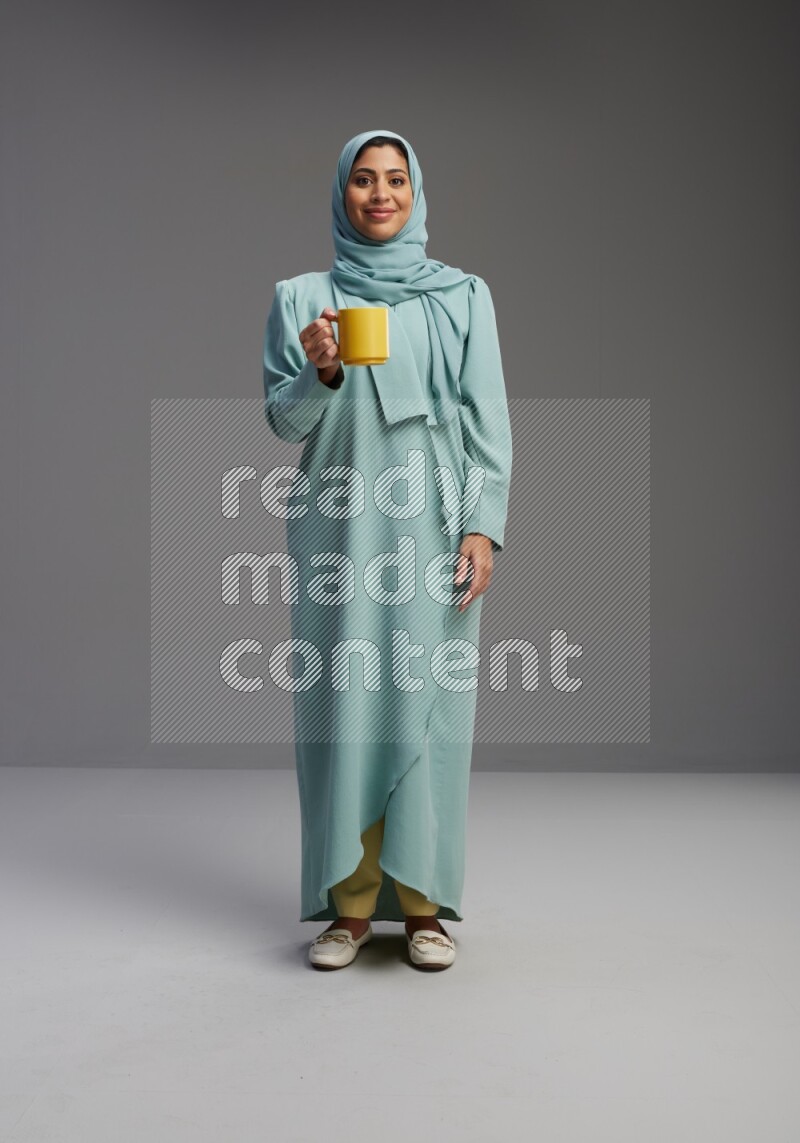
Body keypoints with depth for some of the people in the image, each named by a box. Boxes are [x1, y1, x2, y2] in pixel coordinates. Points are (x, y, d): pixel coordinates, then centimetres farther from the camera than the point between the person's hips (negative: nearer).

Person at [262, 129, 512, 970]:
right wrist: (321, 372, -16)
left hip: (431, 528, 0)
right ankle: (349, 901, 11)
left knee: (426, 702, -1)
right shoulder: (302, 299, 9)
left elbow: (488, 421, 4)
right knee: (342, 702, 0)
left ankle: (422, 901, 10)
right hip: (338, 529, 1)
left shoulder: (463, 296, 8)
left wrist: (483, 527, -6)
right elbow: (283, 421, 5)